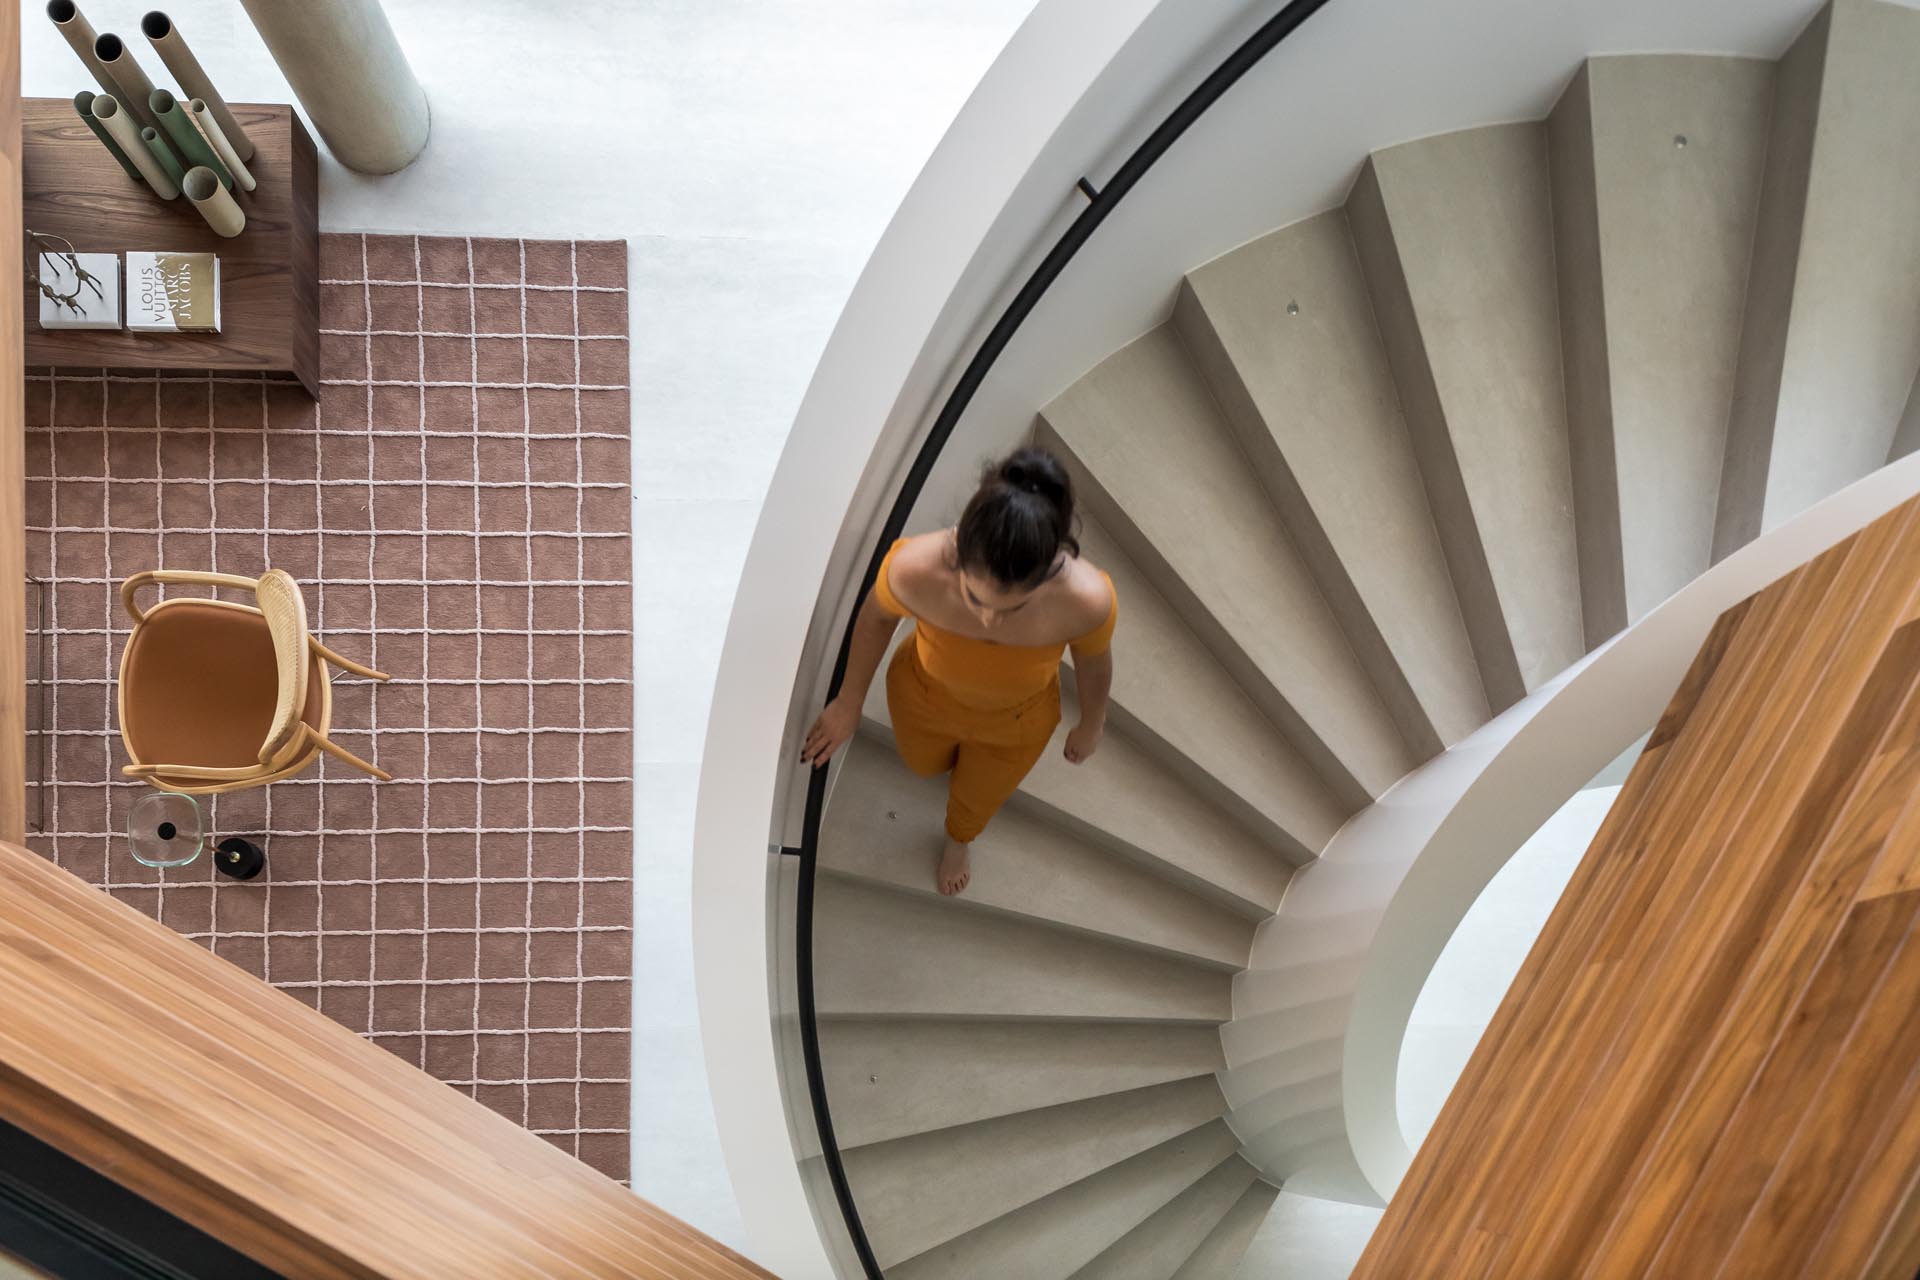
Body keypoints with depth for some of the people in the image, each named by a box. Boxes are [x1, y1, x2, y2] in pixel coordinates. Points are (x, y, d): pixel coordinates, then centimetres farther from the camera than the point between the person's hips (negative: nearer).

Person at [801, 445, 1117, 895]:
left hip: (1015, 725, 1)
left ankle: (958, 840, 71)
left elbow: (1093, 663, -17)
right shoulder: (914, 567, -43)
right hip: (924, 697, 0)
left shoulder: (1087, 598, -43)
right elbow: (875, 618, -16)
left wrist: (1090, 728, 4)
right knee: (924, 765, 35)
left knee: (977, 800, 34)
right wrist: (849, 703, -1)